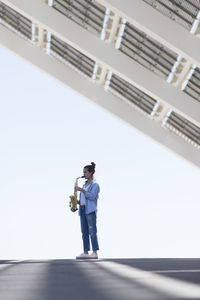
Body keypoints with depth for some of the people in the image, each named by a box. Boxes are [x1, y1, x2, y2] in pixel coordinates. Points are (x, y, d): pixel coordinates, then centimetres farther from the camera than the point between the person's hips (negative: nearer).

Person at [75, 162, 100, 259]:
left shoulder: (95, 185, -3)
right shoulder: (84, 185, 19)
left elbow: (92, 196, -16)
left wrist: (81, 190, -16)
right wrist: (77, 201, 4)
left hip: (90, 210, -8)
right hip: (82, 210, 8)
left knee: (92, 231, -8)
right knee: (84, 232, 6)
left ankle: (95, 253, -6)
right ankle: (85, 252, 8)